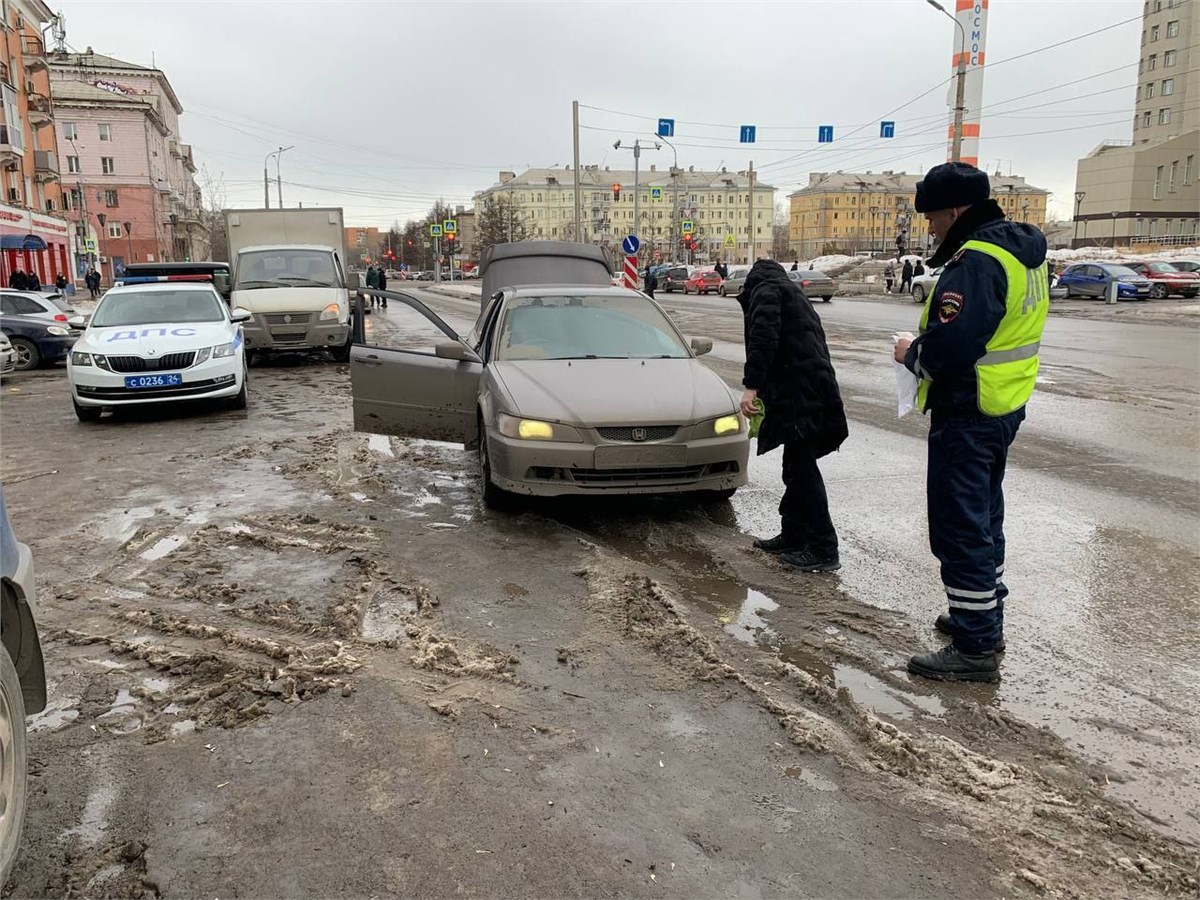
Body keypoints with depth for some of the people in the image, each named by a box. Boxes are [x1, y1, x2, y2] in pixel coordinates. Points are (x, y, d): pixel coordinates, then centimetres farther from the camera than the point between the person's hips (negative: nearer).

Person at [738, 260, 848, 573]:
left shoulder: (765, 290, 1)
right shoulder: (792, 291, 29)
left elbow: (763, 337, -17)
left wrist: (751, 386, -22)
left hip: (800, 394, -10)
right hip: (813, 391, 10)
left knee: (802, 469, -7)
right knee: (797, 467, 16)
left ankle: (824, 550, -5)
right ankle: (793, 537, 26)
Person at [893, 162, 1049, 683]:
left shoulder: (975, 260, -21)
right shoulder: (1021, 251, 12)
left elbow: (949, 345, -29)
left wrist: (911, 354, -8)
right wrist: (925, 351, 7)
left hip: (967, 415, -10)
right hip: (1004, 406, 11)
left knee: (960, 527, -4)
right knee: (983, 518, 21)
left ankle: (975, 649, 3)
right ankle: (984, 616, 36)